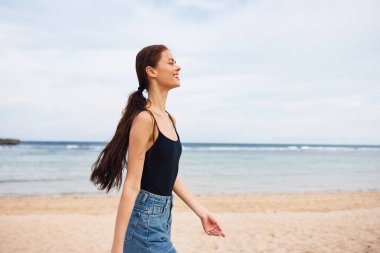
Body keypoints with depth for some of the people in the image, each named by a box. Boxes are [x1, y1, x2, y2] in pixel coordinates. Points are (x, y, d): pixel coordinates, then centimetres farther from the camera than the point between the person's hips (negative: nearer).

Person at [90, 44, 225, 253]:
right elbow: (131, 186, -20)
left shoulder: (170, 120, 9)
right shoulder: (145, 119, -18)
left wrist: (201, 212, 13)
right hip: (144, 218, -9)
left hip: (163, 216, 9)